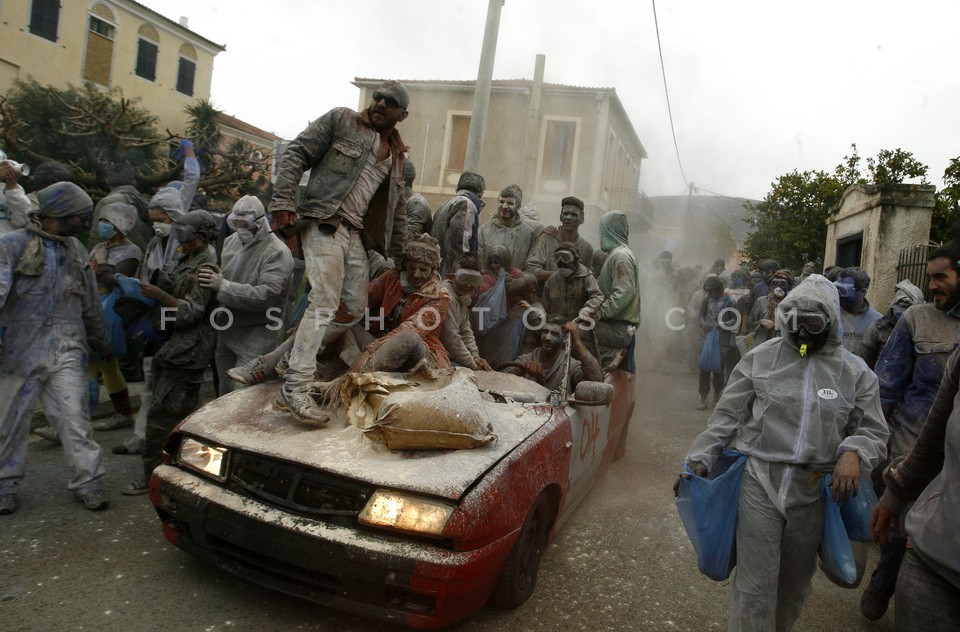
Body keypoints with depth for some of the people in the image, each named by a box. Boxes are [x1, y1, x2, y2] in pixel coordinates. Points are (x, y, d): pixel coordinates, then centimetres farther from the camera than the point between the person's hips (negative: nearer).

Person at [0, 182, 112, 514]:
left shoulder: (76, 250, 13)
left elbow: (90, 303, 22)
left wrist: (101, 342, 28)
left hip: (67, 352, 3)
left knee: (74, 418, -1)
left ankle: (87, 482, 5)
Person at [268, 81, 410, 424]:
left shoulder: (396, 154, 19)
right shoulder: (341, 120, 3)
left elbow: (398, 208, 24)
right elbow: (296, 153, -2)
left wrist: (398, 252, 19)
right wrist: (283, 201, -14)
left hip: (355, 234, 7)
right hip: (324, 223, -7)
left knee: (355, 308, 4)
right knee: (324, 303, -18)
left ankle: (294, 359, 16)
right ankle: (295, 388, -17)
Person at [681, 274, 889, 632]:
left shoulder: (855, 372, 3)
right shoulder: (761, 357, -1)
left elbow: (873, 430, 7)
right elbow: (727, 415, 2)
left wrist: (854, 453, -15)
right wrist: (699, 458, -3)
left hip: (813, 491, 2)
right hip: (760, 482, -2)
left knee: (795, 581, 19)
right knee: (755, 583, 0)